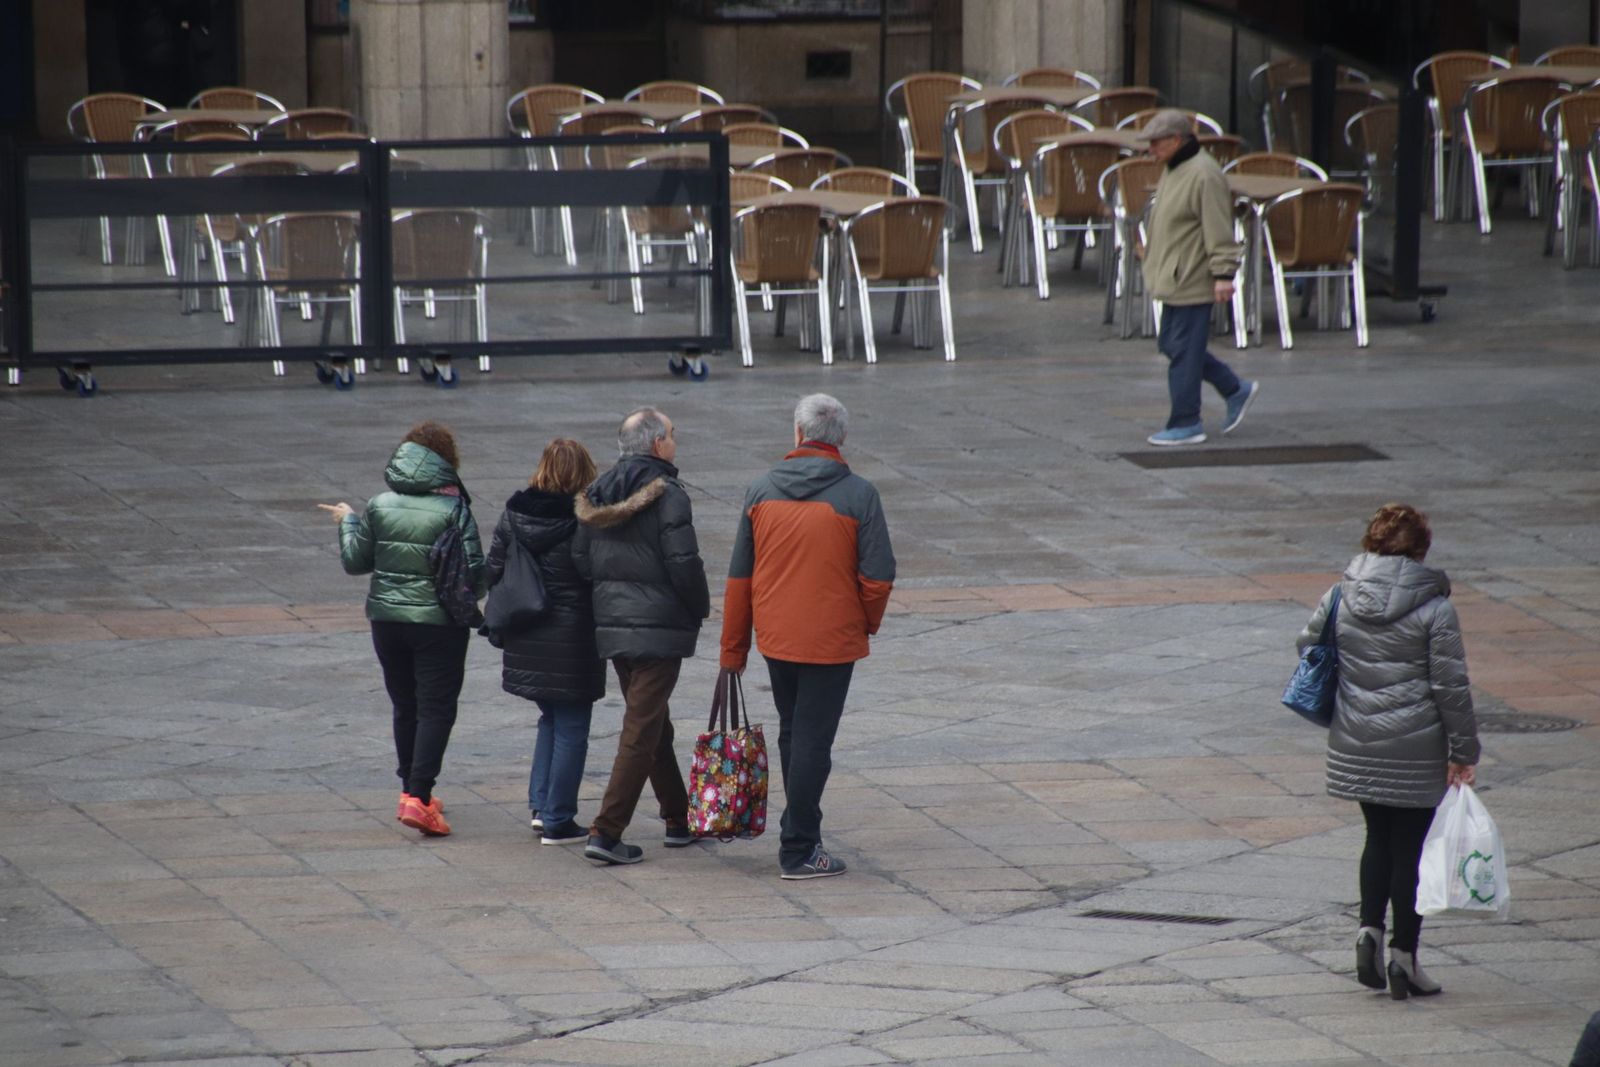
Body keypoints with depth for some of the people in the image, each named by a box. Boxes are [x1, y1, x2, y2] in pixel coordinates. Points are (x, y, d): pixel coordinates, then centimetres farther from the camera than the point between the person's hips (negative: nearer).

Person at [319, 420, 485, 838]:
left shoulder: (379, 506, -1)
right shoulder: (452, 509, -12)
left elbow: (355, 561, 5)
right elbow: (473, 570, -14)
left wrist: (348, 522, 23)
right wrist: (471, 595, 9)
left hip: (387, 618, 4)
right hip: (439, 622, -4)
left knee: (404, 706, 18)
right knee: (436, 709, -1)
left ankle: (412, 790, 27)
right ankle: (417, 796, -13)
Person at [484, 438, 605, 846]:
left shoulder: (513, 515, 0)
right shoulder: (585, 520, -15)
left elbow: (493, 572, 4)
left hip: (524, 640, 5)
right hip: (573, 640, -5)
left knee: (551, 718, 23)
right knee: (571, 728, 5)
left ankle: (540, 804, 17)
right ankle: (557, 821, 7)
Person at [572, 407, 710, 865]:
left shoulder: (599, 495, 8)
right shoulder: (667, 494, -14)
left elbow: (580, 559, 8)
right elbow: (683, 563, -18)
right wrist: (700, 608, -2)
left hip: (612, 623, 8)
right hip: (659, 627, -8)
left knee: (653, 724, 20)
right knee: (642, 732, -5)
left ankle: (679, 820, 29)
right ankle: (606, 832, -10)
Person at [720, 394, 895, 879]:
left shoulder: (762, 490, 1)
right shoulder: (858, 495, -10)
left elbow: (739, 575, 5)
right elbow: (877, 575, -12)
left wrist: (733, 649, 12)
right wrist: (868, 622, 9)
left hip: (775, 638, 4)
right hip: (832, 639, -4)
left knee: (792, 735, 18)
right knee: (812, 740, -1)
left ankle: (803, 833, 30)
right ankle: (798, 850, -1)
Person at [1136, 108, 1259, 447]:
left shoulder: (1203, 175, -19)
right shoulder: (1173, 171, 13)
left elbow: (1219, 229, -20)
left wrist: (1223, 274, -22)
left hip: (1192, 280, -11)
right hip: (1174, 278, 11)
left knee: (1183, 351, -4)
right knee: (1171, 345, 14)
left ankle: (1185, 424, 4)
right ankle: (1236, 390, 24)